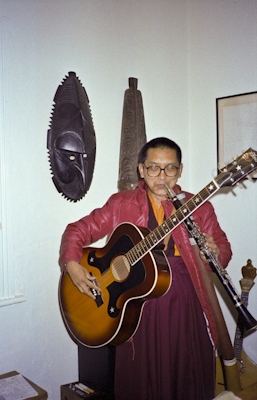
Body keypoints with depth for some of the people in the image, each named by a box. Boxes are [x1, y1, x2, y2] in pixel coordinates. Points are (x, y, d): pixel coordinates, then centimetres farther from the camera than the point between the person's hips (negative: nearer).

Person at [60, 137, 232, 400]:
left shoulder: (198, 207, 5)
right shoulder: (120, 205, 4)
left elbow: (223, 248, 6)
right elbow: (78, 230, 7)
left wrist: (213, 253, -17)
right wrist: (72, 265, -11)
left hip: (185, 308, 1)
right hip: (138, 310, 0)